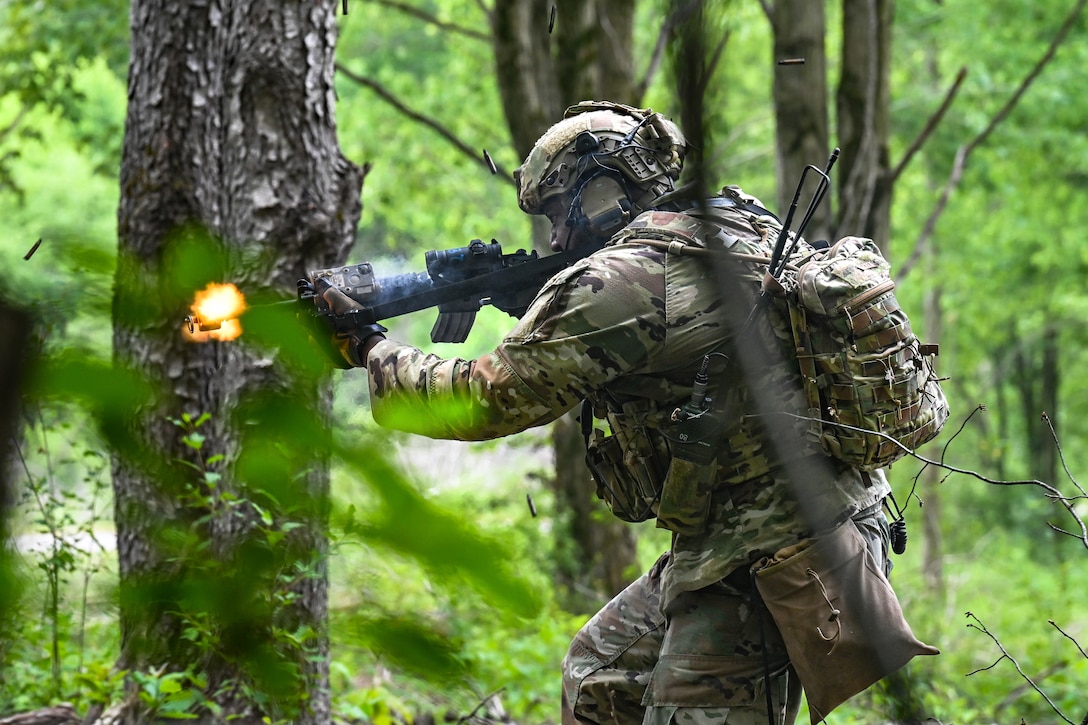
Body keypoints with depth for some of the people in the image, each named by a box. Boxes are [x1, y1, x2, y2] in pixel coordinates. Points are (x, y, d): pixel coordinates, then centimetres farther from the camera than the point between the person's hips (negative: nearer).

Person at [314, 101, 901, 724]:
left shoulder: (623, 280, -17)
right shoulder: (745, 233, 9)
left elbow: (484, 400, -10)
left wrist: (370, 347, 5)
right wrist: (541, 314, 14)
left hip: (757, 571, -10)